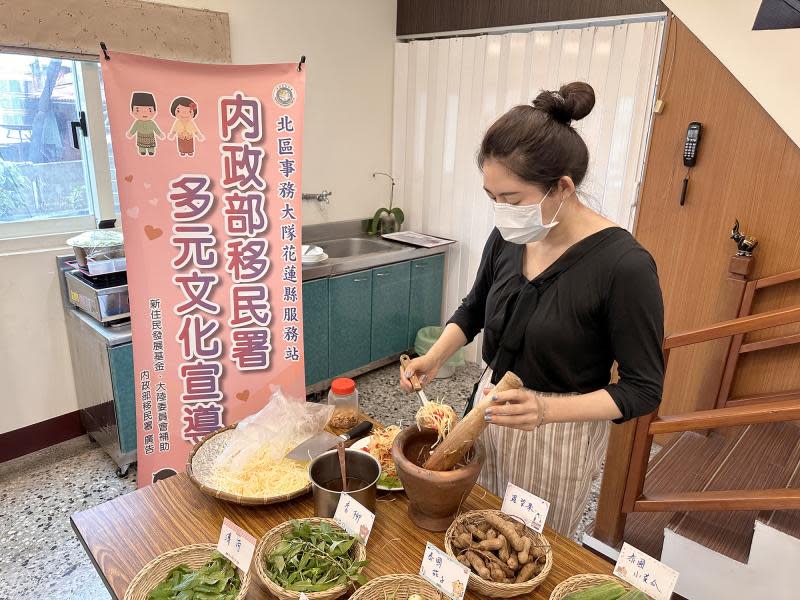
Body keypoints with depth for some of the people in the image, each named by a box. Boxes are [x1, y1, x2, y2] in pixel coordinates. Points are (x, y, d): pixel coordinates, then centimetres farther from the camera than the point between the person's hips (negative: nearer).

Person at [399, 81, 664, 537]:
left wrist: (548, 409, -31)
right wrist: (435, 358, -6)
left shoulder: (624, 266, -25)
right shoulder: (509, 238, -8)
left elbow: (644, 389, -17)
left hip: (560, 436, -5)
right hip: (492, 410, 5)